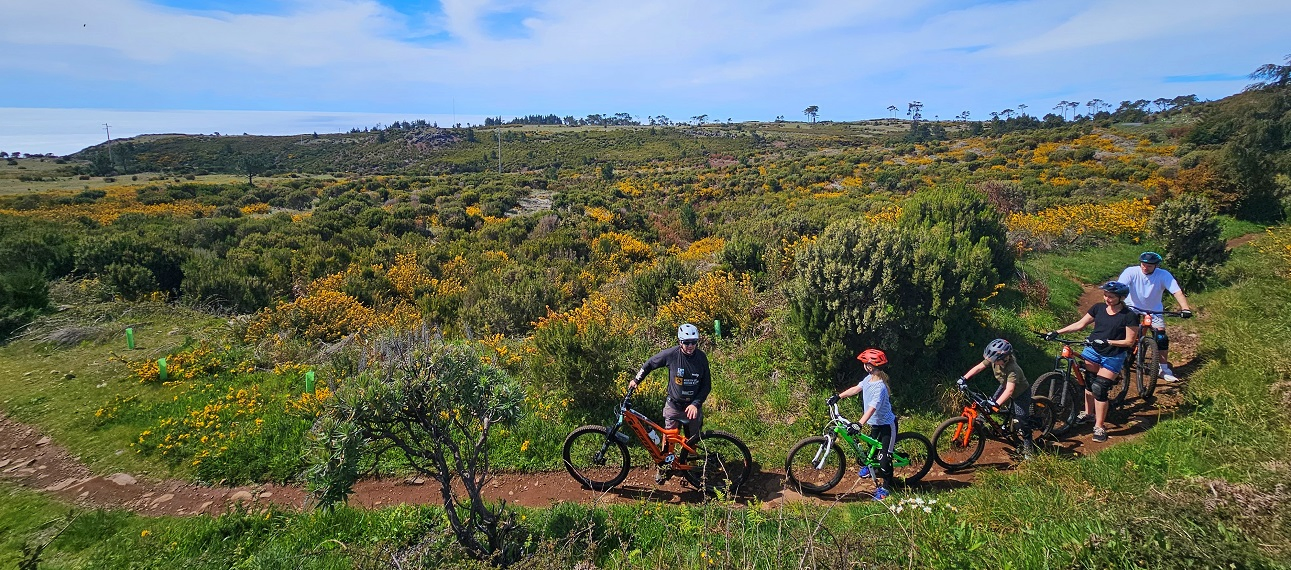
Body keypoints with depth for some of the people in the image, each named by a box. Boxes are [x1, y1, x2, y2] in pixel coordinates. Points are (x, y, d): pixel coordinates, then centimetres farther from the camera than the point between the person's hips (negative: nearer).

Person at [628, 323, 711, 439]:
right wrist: (636, 380, 5)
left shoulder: (701, 357, -10)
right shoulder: (671, 354, -15)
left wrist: (696, 404, -13)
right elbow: (650, 363, 2)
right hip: (674, 405, -1)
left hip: (693, 407, 2)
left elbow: (707, 386, -3)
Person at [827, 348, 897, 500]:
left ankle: (885, 487, 15)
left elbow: (872, 408, -39)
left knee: (884, 457, -2)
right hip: (876, 423, 8)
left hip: (887, 425, -8)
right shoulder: (869, 378, -7)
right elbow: (856, 389, 4)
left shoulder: (879, 387, -33)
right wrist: (837, 396, 0)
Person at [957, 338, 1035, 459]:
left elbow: (1009, 390, -47)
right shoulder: (993, 360, -24)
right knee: (988, 404, -4)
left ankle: (1028, 448, 12)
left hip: (1020, 393, -6)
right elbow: (978, 367, -19)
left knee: (1020, 422, -5)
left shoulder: (1013, 369, -41)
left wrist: (996, 404, -54)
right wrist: (964, 378, -28)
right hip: (1004, 386, 6)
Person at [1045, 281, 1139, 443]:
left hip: (1113, 356, -4)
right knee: (1089, 383, 11)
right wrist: (1057, 332, -4)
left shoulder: (1129, 316, -13)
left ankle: (1099, 427, 5)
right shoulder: (1098, 308, -1)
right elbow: (1080, 324, 4)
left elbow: (1129, 341, -11)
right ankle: (1088, 413, 31)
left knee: (1099, 389, -7)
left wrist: (1108, 342, -24)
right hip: (1093, 350, 4)